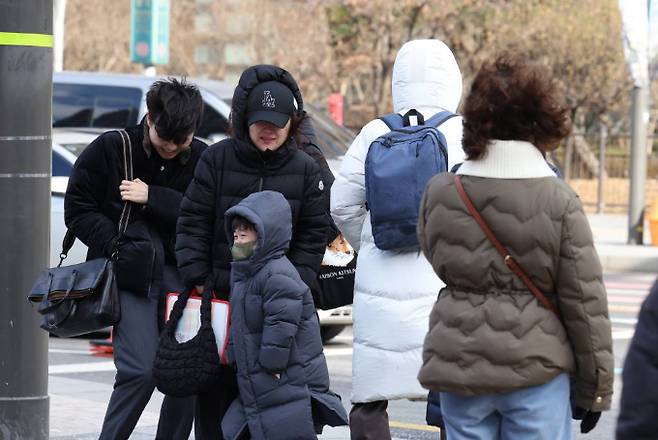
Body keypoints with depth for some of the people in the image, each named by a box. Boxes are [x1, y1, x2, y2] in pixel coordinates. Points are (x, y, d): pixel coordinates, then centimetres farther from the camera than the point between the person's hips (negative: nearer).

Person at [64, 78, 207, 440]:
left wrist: (152, 197, -13)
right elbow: (78, 210, 1)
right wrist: (118, 247, -11)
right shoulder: (109, 149, 1)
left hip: (179, 273, 3)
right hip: (129, 275, -3)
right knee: (140, 370, -15)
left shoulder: (202, 160, 5)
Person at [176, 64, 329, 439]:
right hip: (220, 296, 0)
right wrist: (197, 279, -7)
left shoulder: (305, 169, 2)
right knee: (216, 387, 4)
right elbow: (193, 222, 1)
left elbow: (313, 235, 4)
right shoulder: (217, 159, -1)